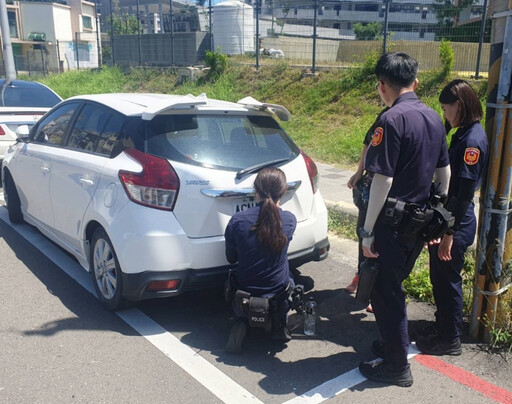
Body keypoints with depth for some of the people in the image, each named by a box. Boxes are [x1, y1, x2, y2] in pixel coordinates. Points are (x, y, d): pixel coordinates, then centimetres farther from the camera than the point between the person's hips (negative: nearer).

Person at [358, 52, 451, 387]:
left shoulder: (392, 120, -18)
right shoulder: (434, 118, 7)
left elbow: (383, 179, -21)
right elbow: (444, 171, 14)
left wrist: (368, 231, -16)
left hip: (393, 223, -8)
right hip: (419, 222, 8)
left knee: (386, 293, 6)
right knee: (393, 287, 23)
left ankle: (397, 367, 18)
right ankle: (394, 344, 39)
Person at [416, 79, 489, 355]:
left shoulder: (473, 140, -20)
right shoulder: (463, 135, 9)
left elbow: (465, 192, -22)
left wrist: (449, 233, -20)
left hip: (457, 224, -9)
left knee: (448, 279, 4)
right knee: (438, 277, 19)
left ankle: (450, 340, 21)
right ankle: (442, 327, 37)